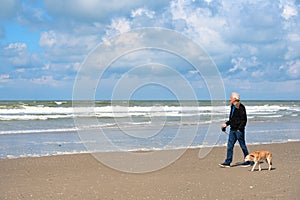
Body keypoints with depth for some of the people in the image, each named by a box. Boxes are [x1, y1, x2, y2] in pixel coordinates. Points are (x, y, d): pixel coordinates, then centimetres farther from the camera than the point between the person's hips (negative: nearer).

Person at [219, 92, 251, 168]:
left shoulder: (240, 107, -15)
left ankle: (247, 161, 15)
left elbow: (244, 120, -17)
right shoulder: (233, 107, 11)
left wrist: (239, 128, -21)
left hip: (239, 130, -8)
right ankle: (227, 162, 7)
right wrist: (226, 124, 13)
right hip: (232, 129, 9)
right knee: (229, 146, 5)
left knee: (243, 146, 3)